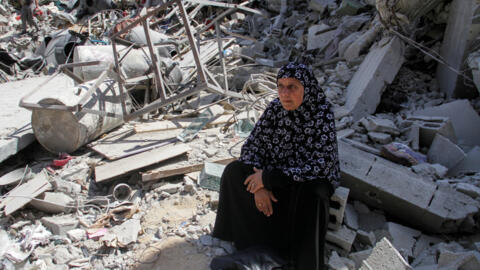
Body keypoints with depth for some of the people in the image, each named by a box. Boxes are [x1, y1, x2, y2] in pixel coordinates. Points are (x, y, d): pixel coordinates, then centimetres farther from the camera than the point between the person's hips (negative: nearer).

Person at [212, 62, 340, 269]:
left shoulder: (322, 116, -25)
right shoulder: (275, 109, -12)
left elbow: (321, 166, -28)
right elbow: (252, 145, -8)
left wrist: (269, 177, -29)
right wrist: (259, 186, -24)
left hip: (312, 179, -4)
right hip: (276, 171, 5)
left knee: (309, 199, -37)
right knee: (234, 171, -14)